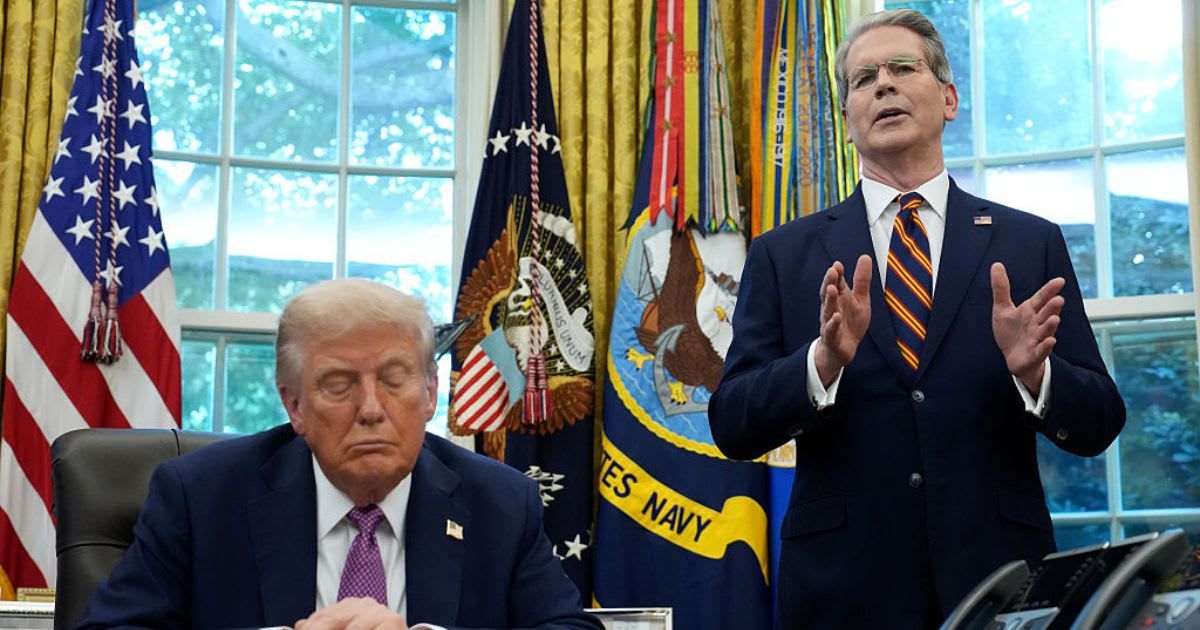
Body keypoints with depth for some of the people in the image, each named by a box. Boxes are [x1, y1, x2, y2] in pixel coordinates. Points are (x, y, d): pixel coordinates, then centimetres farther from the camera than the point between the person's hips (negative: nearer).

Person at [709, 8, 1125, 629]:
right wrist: (824, 361, -19)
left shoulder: (1031, 244, 4)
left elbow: (1097, 426, 3)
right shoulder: (782, 254, 4)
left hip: (999, 577, 1)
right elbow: (733, 427, -3)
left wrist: (1032, 371, -16)